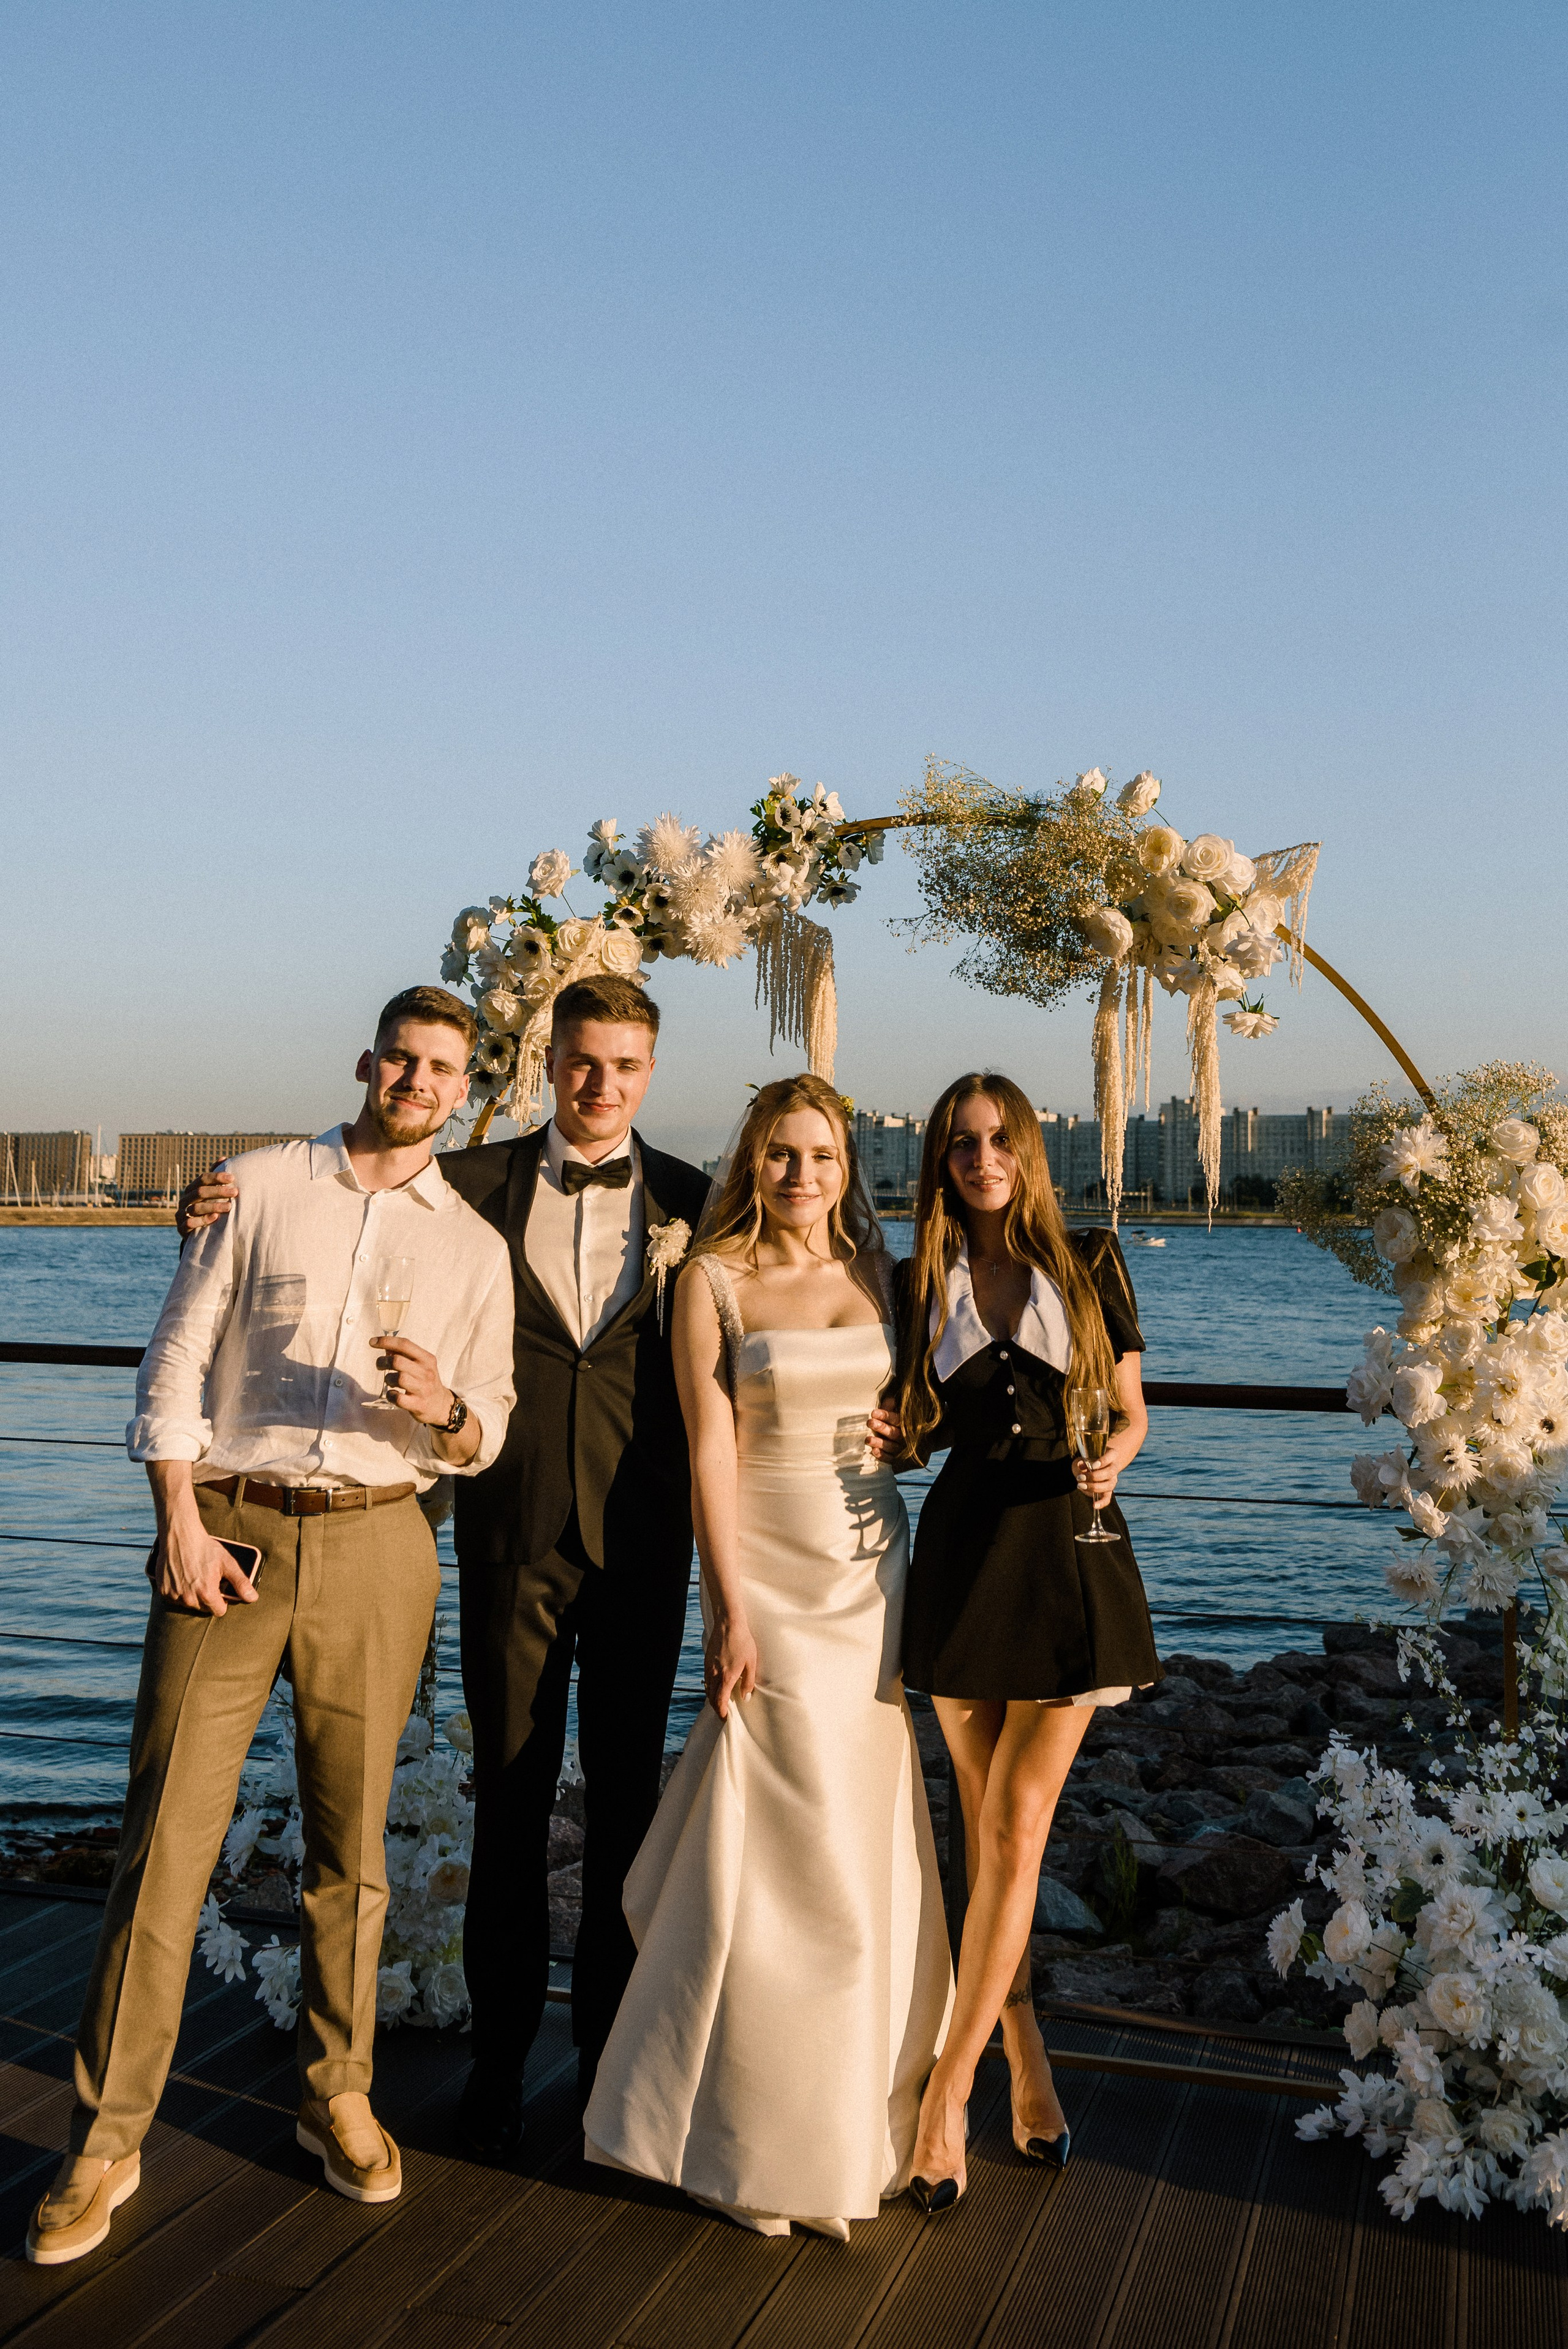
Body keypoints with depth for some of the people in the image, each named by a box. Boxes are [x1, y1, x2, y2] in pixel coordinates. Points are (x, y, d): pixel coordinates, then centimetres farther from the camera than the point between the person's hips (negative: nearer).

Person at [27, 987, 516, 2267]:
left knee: (351, 1844, 10)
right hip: (229, 1535, -1)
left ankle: (338, 2094, 28)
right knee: (166, 1837, -1)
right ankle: (108, 2138, 12)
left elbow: (485, 1438, 10)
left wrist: (444, 1407, -13)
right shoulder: (260, 1187, 5)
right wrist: (181, 1524, -7)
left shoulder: (477, 1245, 10)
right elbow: (177, 1362, 2)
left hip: (376, 1547, 2)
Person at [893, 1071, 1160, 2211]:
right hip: (965, 1551, 2)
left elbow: (1132, 1410, 8)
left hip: (1069, 1554, -2)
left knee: (1015, 1827, -6)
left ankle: (947, 2094, 0)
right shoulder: (923, 1282, 8)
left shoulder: (1090, 1262, 3)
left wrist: (1111, 1461, -13)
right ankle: (1027, 2068, 23)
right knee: (991, 1833, 8)